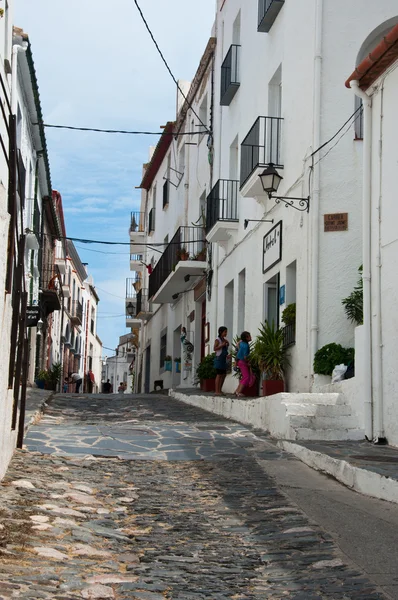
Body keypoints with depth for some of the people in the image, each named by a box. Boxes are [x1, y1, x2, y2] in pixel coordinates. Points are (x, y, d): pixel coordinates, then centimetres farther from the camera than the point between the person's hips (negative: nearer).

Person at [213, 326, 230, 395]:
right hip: (219, 358, -8)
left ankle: (220, 390, 15)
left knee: (224, 374, 8)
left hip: (224, 359, 8)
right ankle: (217, 391, -6)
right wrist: (222, 345, -20)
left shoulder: (225, 340, 13)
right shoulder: (218, 340, -8)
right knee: (219, 375, -8)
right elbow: (215, 348, -16)